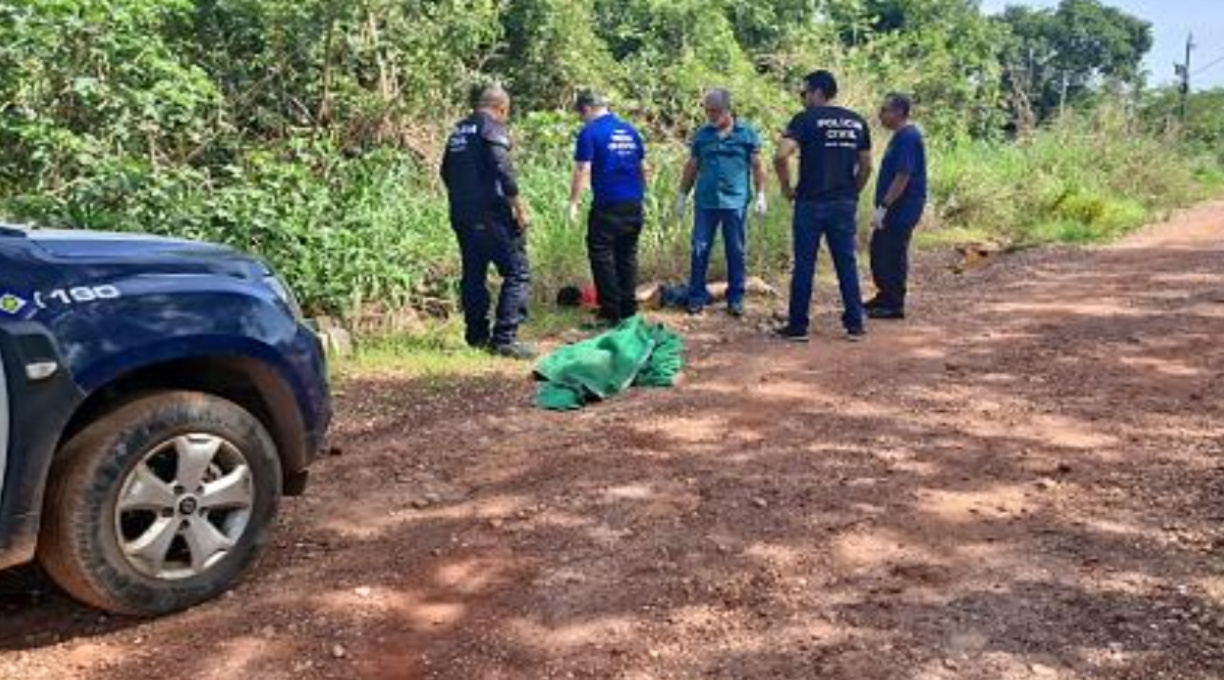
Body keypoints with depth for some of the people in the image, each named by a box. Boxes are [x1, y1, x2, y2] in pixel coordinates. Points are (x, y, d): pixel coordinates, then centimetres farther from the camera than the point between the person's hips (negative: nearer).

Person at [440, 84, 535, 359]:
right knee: (517, 273, -5)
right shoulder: (492, 128, -8)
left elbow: (447, 171, 22)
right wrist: (520, 207, -13)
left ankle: (477, 335, 22)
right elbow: (503, 169, -19)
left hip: (461, 216, 9)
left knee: (474, 275, 16)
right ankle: (504, 338, -11)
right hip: (490, 216, -8)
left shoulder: (458, 130, 17)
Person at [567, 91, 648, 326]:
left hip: (607, 205, -6)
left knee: (602, 256, 2)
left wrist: (574, 203, -9)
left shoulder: (590, 132, -6)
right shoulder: (630, 130, 13)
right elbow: (643, 167, 17)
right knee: (627, 256, 13)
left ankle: (611, 314, 1)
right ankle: (629, 311, 17)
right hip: (634, 205, 7)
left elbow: (582, 170, -12)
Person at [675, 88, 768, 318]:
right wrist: (682, 196, 12)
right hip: (705, 202, 2)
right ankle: (696, 297, 11)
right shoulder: (701, 135, 8)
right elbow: (692, 167, 14)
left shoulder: (747, 133, 2)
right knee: (700, 250, 1)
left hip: (735, 202, -1)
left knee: (737, 253, 5)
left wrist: (760, 195, -2)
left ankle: (735, 299, 15)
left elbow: (757, 166, 4)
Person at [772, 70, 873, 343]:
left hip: (811, 203, -4)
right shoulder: (857, 122, 9)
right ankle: (855, 324, 14)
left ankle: (798, 326, 7)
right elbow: (866, 167, 10)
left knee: (804, 264, 2)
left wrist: (786, 188, -5)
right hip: (845, 204, 4)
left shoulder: (806, 119, -7)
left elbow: (781, 157, -19)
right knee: (847, 263, 10)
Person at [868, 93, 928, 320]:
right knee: (880, 251, 17)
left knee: (893, 255, -3)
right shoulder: (901, 136, 14)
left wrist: (883, 207, -23)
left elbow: (903, 177, -24)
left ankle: (894, 305, 6)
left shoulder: (908, 138, -18)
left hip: (901, 209, -10)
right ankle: (885, 297, 29)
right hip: (894, 208, 10)